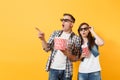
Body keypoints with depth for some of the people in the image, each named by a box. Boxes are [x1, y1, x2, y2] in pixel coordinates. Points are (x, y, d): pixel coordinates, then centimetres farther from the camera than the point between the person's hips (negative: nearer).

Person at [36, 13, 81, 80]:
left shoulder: (76, 38, -3)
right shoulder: (56, 33, 4)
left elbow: (76, 57, -3)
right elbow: (47, 48, 1)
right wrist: (42, 39, -15)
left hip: (66, 71, -1)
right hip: (53, 69, 1)